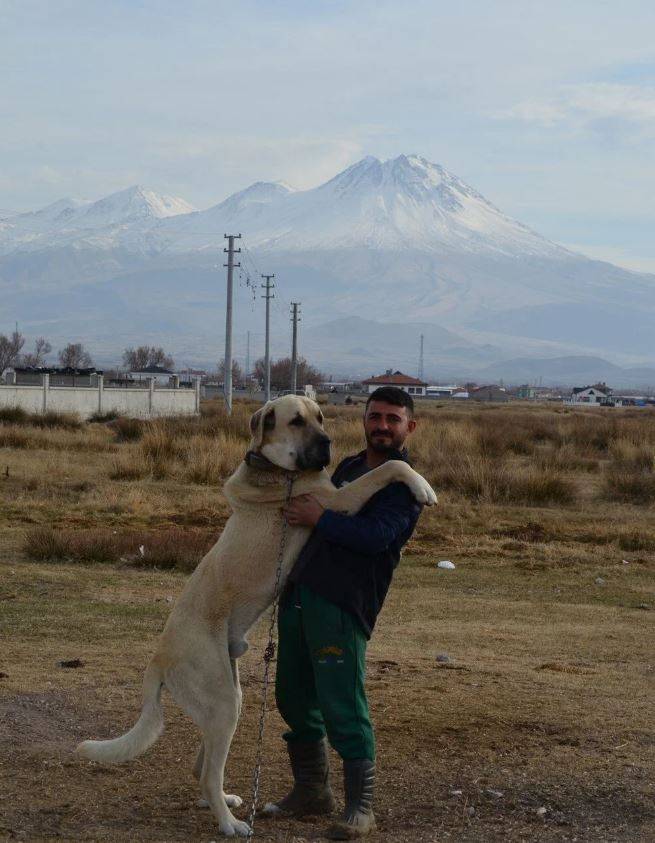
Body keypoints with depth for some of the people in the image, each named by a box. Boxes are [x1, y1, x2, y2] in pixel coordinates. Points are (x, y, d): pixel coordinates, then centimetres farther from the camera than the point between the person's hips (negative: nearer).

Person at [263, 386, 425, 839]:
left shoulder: (404, 484, -4)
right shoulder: (347, 467, 21)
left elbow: (376, 536, -20)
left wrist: (320, 518, -18)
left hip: (342, 603, -8)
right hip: (299, 593, 8)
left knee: (342, 706, -9)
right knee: (295, 698, 13)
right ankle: (312, 792, 27)